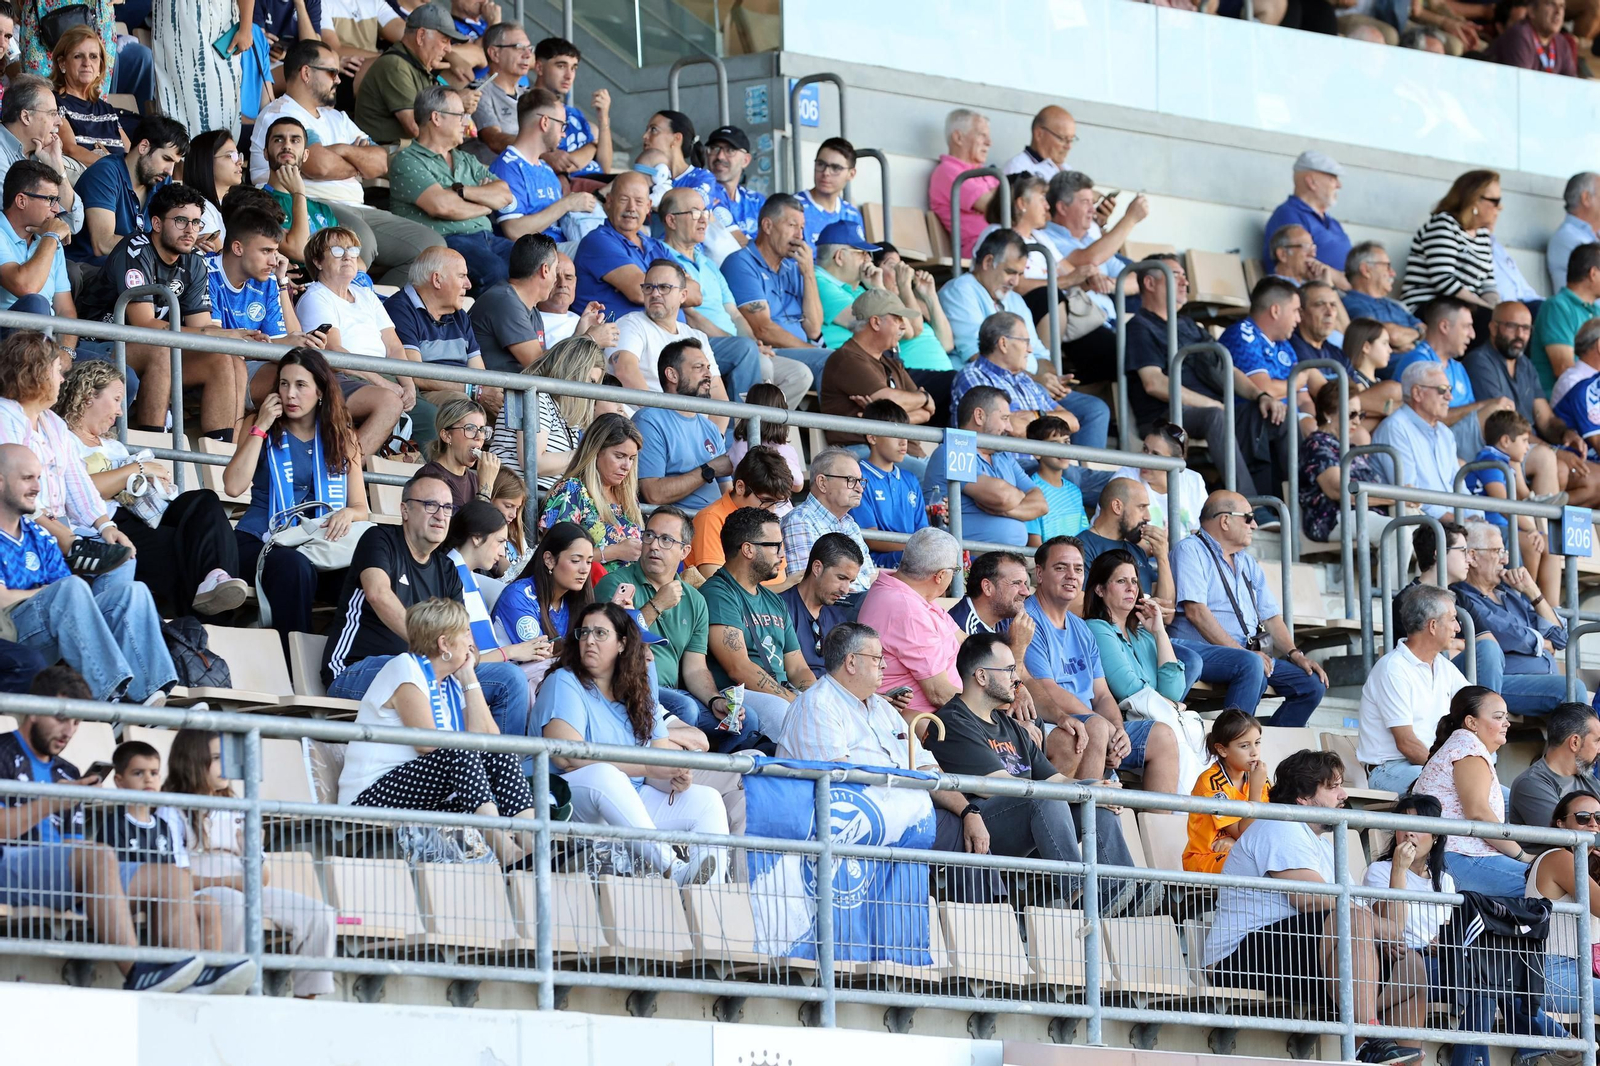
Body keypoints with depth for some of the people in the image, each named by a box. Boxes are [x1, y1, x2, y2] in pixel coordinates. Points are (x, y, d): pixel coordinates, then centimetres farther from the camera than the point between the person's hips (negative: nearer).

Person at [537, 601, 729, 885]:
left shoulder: (639, 698, 17)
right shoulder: (564, 683, -3)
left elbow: (663, 755, 7)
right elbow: (567, 755, -18)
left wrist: (677, 779, -20)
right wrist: (647, 767, -21)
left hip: (632, 804, 7)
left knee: (707, 801, -7)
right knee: (603, 774, -36)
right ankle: (672, 870, -41)